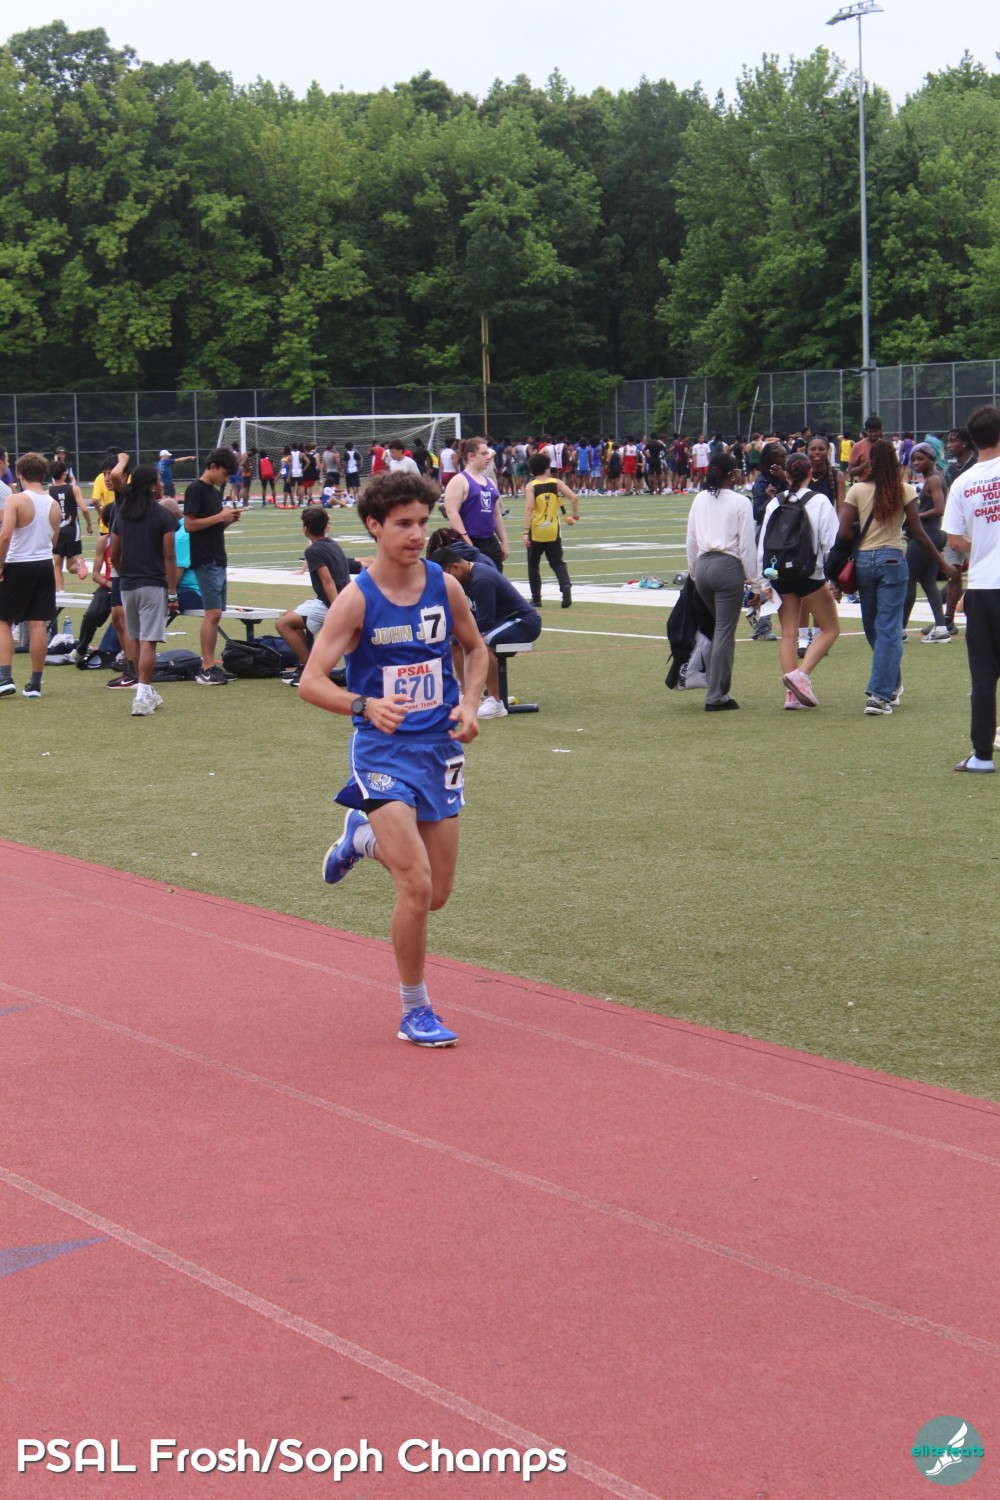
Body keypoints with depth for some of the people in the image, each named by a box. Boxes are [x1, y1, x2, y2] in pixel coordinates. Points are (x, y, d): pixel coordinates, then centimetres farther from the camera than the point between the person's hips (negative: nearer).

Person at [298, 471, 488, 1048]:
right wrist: (366, 705, -32)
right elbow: (311, 681, -14)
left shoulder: (445, 586, -1)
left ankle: (365, 836, 41)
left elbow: (475, 648, 17)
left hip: (440, 749, 5)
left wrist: (470, 703, -2)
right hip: (383, 750, -5)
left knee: (437, 894, 11)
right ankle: (415, 1010, 3)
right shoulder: (357, 599, -12)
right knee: (417, 887, -15)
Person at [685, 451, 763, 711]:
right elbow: (747, 545, -5)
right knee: (725, 631, -2)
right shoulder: (740, 502, -4)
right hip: (728, 566, -5)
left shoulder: (699, 499, 10)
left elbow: (691, 541, 13)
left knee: (720, 627, 19)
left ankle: (718, 690, 16)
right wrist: (756, 584, 0)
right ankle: (716, 696, -4)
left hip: (702, 565, 6)